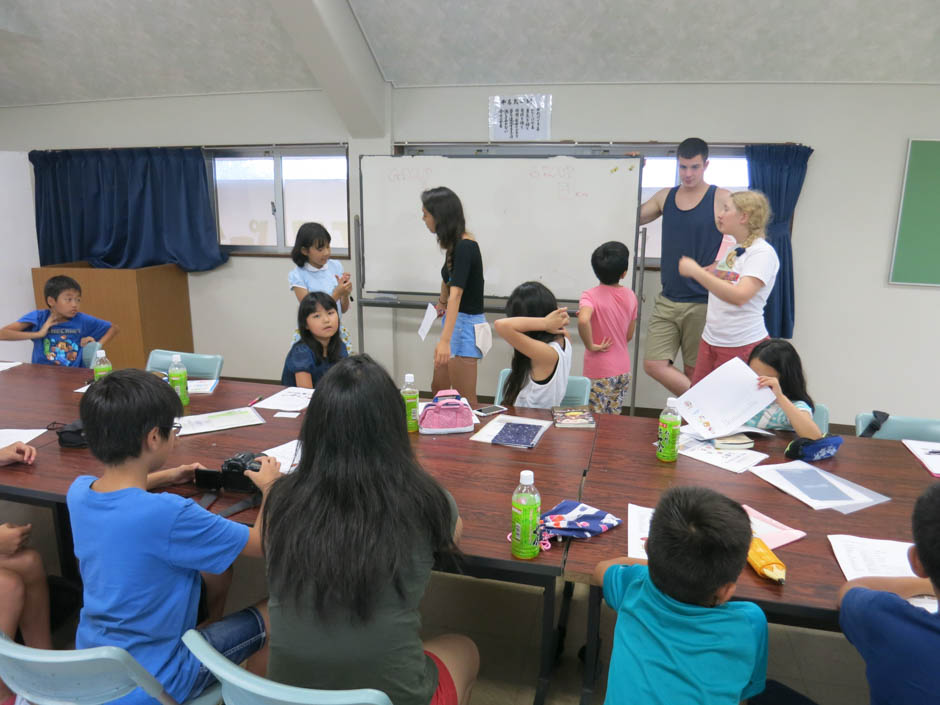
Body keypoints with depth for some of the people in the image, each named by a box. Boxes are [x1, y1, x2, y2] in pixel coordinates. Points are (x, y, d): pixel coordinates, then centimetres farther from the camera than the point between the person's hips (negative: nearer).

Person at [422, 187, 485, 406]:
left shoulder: (465, 246, -21)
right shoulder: (455, 244, 6)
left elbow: (456, 294, -33)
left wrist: (445, 339, -41)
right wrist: (441, 303, 40)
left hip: (466, 324, -10)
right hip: (455, 321, 10)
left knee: (465, 400, -2)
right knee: (437, 390, 18)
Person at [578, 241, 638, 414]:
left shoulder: (591, 296, -15)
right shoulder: (630, 295, 1)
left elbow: (583, 321, -36)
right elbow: (629, 336, 7)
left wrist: (591, 346, -20)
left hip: (599, 373, -5)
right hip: (623, 370, 5)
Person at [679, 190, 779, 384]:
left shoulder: (763, 252, -13)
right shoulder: (731, 250, 13)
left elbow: (740, 296, -26)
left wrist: (696, 271, -22)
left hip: (743, 345, -8)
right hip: (710, 339, 8)